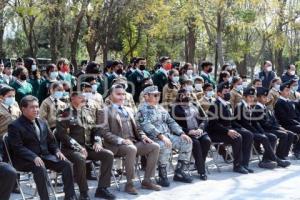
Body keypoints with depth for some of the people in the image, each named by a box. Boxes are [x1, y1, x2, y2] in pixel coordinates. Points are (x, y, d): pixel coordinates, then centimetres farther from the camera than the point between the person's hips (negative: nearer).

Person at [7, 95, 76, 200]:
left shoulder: (42, 123, 16)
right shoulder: (14, 126, -5)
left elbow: (51, 141, 19)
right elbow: (17, 148, -15)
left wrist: (57, 151, -2)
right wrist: (34, 157, -29)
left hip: (45, 155, 6)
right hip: (25, 159, -6)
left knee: (66, 164, -15)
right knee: (40, 168, -37)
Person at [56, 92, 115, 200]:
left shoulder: (89, 112, 15)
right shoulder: (65, 114, -4)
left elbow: (96, 129, 20)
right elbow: (62, 134, -14)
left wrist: (97, 142, -1)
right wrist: (78, 147, -20)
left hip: (88, 147, 6)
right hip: (71, 148, -6)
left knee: (108, 155, -13)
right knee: (80, 159, -37)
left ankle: (101, 189, -7)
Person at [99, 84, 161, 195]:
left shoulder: (129, 110, 23)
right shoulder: (106, 111, 1)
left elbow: (136, 128, 24)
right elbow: (105, 132, -10)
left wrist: (143, 136, 1)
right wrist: (121, 140, -23)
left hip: (133, 142, 7)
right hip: (116, 145, -7)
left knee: (155, 146, -12)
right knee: (131, 149, -37)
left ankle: (147, 180, -6)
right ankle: (129, 183, -23)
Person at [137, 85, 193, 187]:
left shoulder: (160, 108, 20)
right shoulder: (143, 109, -6)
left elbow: (171, 122, 20)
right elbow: (147, 126, -20)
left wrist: (182, 133, 4)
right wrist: (161, 136, -31)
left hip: (167, 135, 8)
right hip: (153, 138, -8)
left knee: (187, 142, -6)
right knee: (165, 146, -37)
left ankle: (179, 172, 1)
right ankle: (162, 176, -19)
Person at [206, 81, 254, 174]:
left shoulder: (228, 104, 16)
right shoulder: (215, 105, -14)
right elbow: (213, 124, -21)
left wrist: (241, 128, 6)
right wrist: (227, 131, -29)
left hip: (229, 129, 9)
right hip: (216, 133, -9)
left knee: (249, 135, -8)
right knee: (237, 137, -30)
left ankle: (244, 163, -6)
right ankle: (237, 165, -16)